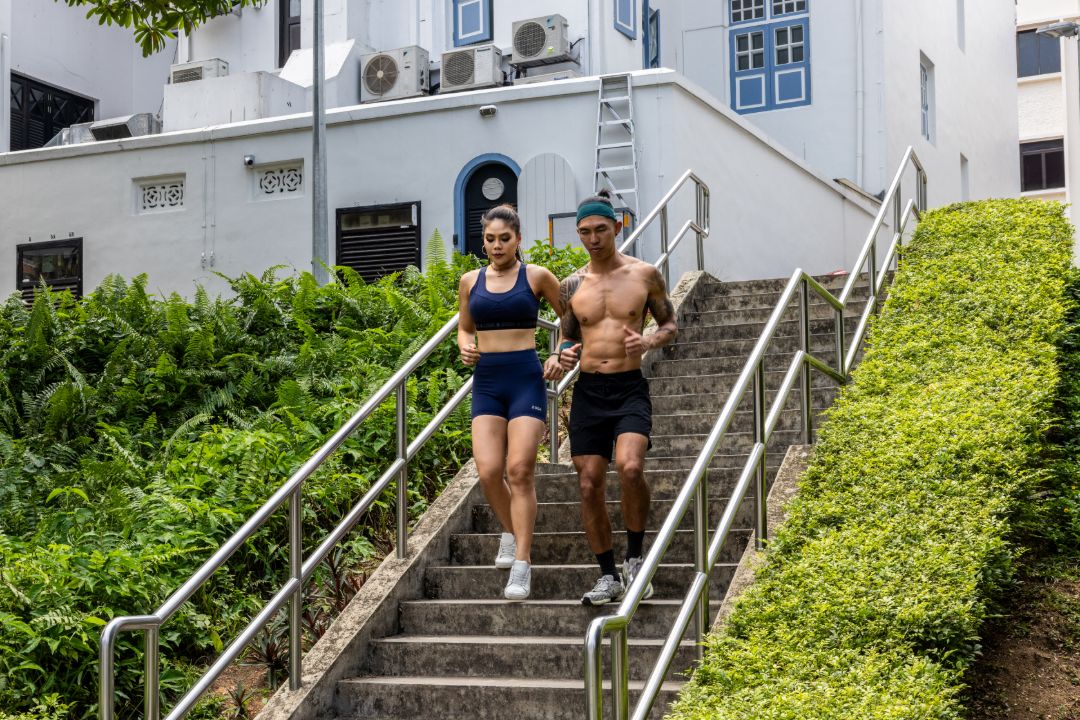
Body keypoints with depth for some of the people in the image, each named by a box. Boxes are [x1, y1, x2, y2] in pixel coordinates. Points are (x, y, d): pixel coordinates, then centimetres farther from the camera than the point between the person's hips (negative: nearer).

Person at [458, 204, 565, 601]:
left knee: (519, 470, -12)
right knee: (488, 471, -8)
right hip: (486, 381, 3)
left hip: (526, 378, -3)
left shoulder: (536, 277, 1)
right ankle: (510, 532, 21)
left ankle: (521, 564, -8)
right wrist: (465, 347, 1)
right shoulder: (471, 281, 9)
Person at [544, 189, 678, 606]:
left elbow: (670, 324, 10)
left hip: (629, 388, -3)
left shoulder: (644, 275, 1)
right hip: (587, 391, 3)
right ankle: (608, 576, 16)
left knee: (630, 468, -26)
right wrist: (560, 357, -6)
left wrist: (649, 342, -12)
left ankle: (636, 557, -5)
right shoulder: (571, 286, 8)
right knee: (589, 486, 2)